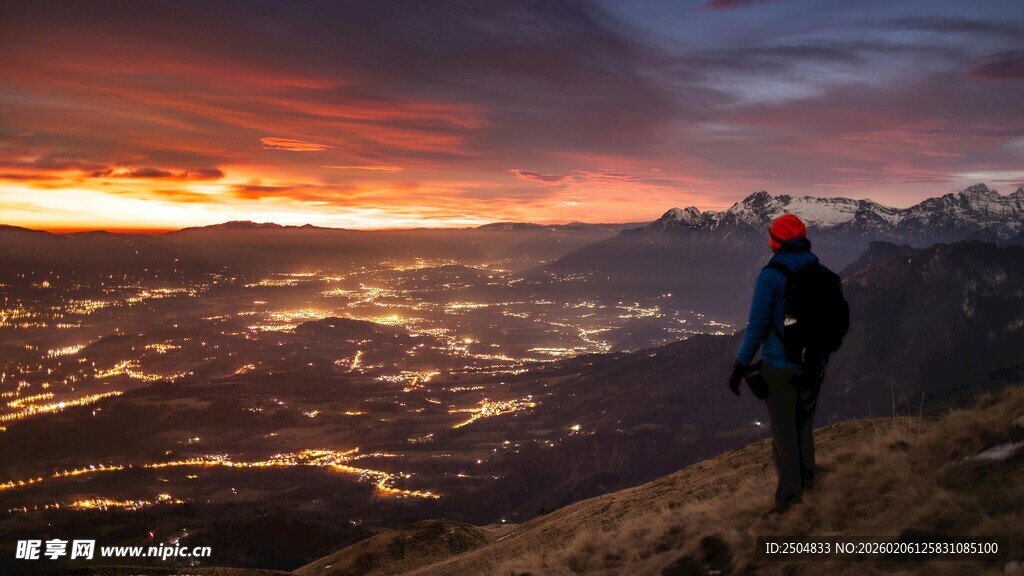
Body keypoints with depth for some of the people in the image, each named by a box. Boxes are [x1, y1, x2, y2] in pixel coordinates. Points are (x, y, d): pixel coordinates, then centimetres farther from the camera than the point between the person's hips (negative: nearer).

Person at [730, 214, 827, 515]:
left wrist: (740, 365, -8)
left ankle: (789, 496, 1)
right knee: (804, 425, 22)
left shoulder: (771, 276, -17)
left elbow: (757, 325, -17)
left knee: (784, 431, 3)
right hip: (813, 366, 5)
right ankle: (806, 480, 36)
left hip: (780, 367, -5)